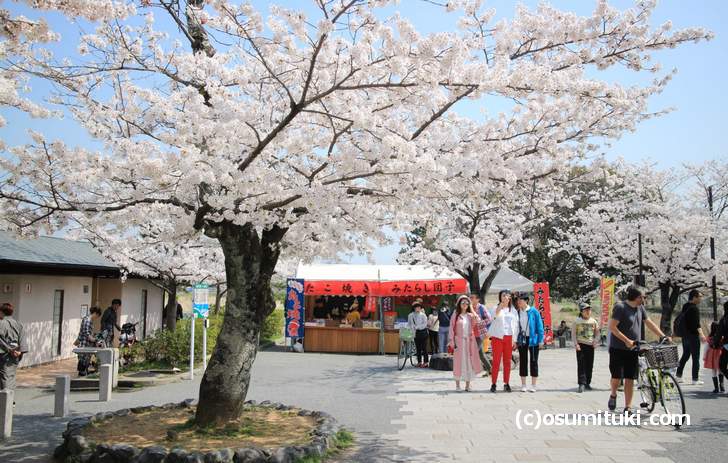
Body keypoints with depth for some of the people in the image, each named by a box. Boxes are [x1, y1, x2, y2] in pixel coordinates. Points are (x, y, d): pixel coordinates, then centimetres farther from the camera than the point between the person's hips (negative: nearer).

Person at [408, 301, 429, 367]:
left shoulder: (423, 315, -4)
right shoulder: (411, 315, 5)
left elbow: (425, 324, -9)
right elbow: (409, 324, 7)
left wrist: (417, 327, -16)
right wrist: (412, 330, -8)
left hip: (423, 332, -3)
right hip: (416, 333, 3)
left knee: (424, 348, -4)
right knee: (418, 348, 8)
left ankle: (426, 362, 0)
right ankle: (419, 362, 16)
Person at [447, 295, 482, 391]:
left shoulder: (470, 315, 10)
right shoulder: (455, 315, 1)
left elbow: (477, 321, -7)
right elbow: (452, 328, -2)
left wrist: (471, 309, -9)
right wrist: (452, 342, -9)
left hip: (469, 341, 3)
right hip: (459, 341, -3)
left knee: (469, 362, 3)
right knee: (459, 362, 0)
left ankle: (467, 385, 11)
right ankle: (457, 385, 8)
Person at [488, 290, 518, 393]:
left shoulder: (513, 310, 12)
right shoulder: (496, 308, 2)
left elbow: (516, 325, 13)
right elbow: (492, 316, -21)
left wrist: (514, 339, 6)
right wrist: (501, 305, -33)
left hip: (509, 337, 3)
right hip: (497, 337, -3)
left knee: (507, 361, 6)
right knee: (496, 361, -3)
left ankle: (506, 383, 12)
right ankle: (493, 383, 2)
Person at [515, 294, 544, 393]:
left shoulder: (533, 311, -6)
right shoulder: (517, 312, 6)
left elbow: (539, 326, -6)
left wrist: (540, 340, -10)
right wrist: (515, 340, 5)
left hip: (533, 339, -3)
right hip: (521, 340, 4)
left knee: (533, 361, 3)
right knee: (523, 361, 7)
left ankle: (533, 385, 10)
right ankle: (523, 385, 14)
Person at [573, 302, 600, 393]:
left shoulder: (593, 321, 8)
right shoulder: (577, 321, -2)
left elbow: (598, 333, 15)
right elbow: (573, 333, -2)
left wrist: (595, 341, 0)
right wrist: (576, 344, -10)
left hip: (590, 345, 4)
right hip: (581, 345, -4)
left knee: (589, 365, 6)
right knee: (581, 365, -8)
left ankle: (587, 383, 17)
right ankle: (582, 383, -9)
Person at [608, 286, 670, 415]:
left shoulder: (640, 308, 10)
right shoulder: (620, 307, -13)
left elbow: (649, 323, 18)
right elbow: (612, 327, -18)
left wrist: (664, 336, 8)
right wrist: (626, 340, -22)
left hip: (632, 349, 6)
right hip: (618, 349, -6)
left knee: (630, 379, 3)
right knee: (617, 377, -4)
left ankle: (628, 408, 8)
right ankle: (613, 395, 26)